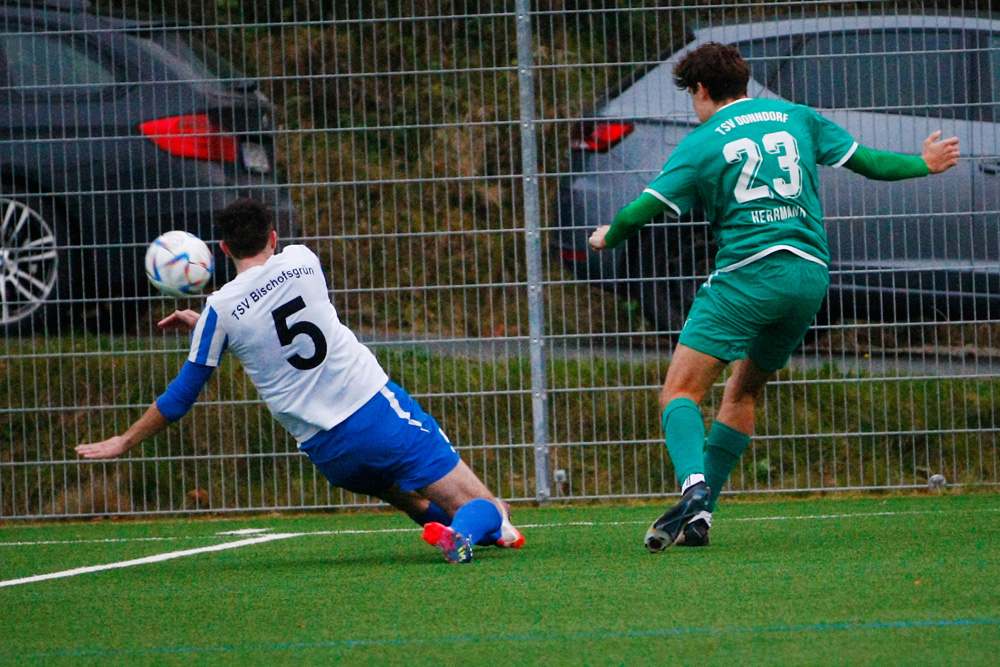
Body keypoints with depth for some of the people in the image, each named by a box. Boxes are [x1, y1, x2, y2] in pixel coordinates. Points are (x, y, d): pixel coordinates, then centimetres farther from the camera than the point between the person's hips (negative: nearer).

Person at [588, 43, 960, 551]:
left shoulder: (702, 143, 2)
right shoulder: (796, 118, 15)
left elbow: (641, 211, -3)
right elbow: (867, 161, 21)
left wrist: (608, 237, 19)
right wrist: (925, 163, 39)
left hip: (748, 274, -6)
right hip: (811, 275, 6)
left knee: (680, 390, -7)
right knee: (742, 393, 19)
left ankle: (694, 486, -33)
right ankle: (700, 512, 13)